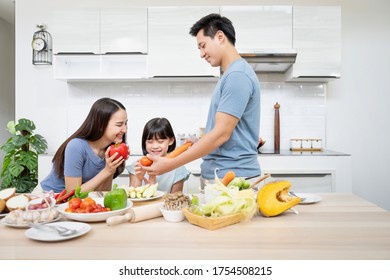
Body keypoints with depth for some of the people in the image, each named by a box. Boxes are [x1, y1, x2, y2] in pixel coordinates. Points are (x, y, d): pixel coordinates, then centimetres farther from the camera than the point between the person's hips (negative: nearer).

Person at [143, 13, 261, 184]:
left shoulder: (237, 75, -16)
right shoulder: (231, 75, 14)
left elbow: (221, 134, -21)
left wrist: (170, 164, -19)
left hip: (232, 178, -8)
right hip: (219, 175, 9)